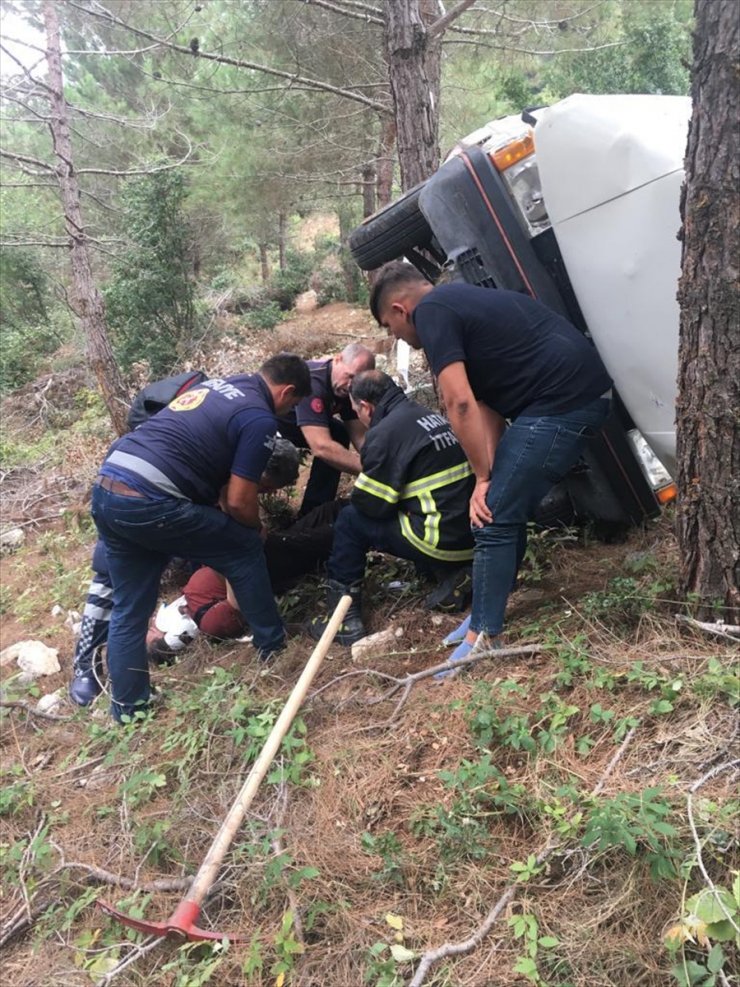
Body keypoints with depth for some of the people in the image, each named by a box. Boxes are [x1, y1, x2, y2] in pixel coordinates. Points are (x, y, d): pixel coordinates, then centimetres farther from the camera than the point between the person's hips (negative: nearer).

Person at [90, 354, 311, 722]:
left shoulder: (219, 384, 23)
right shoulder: (260, 419, -4)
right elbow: (239, 502, -5)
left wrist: (229, 523, 34)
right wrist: (256, 529, 17)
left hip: (105, 490, 9)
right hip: (148, 503, -9)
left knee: (128, 609, 19)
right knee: (245, 550, 11)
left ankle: (127, 706, 28)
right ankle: (272, 646, 24)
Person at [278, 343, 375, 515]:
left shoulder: (346, 388, -13)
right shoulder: (311, 383, -39)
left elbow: (360, 436, -12)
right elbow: (321, 447, -47)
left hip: (288, 418, 8)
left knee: (339, 436, -5)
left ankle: (312, 514, 3)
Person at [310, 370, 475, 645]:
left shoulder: (385, 432, -11)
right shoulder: (432, 417, 13)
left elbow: (370, 504, -8)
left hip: (442, 545, -8)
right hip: (472, 538, 8)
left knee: (350, 520, 7)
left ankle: (345, 618, 10)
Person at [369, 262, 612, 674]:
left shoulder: (431, 312, -6)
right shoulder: (459, 302, 23)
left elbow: (459, 403, -14)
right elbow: (485, 405, 16)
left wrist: (483, 477, -5)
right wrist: (490, 476, 7)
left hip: (561, 404, -10)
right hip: (584, 393, 10)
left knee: (494, 519, -5)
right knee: (508, 510, 17)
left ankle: (482, 639, 6)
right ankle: (489, 613, 29)